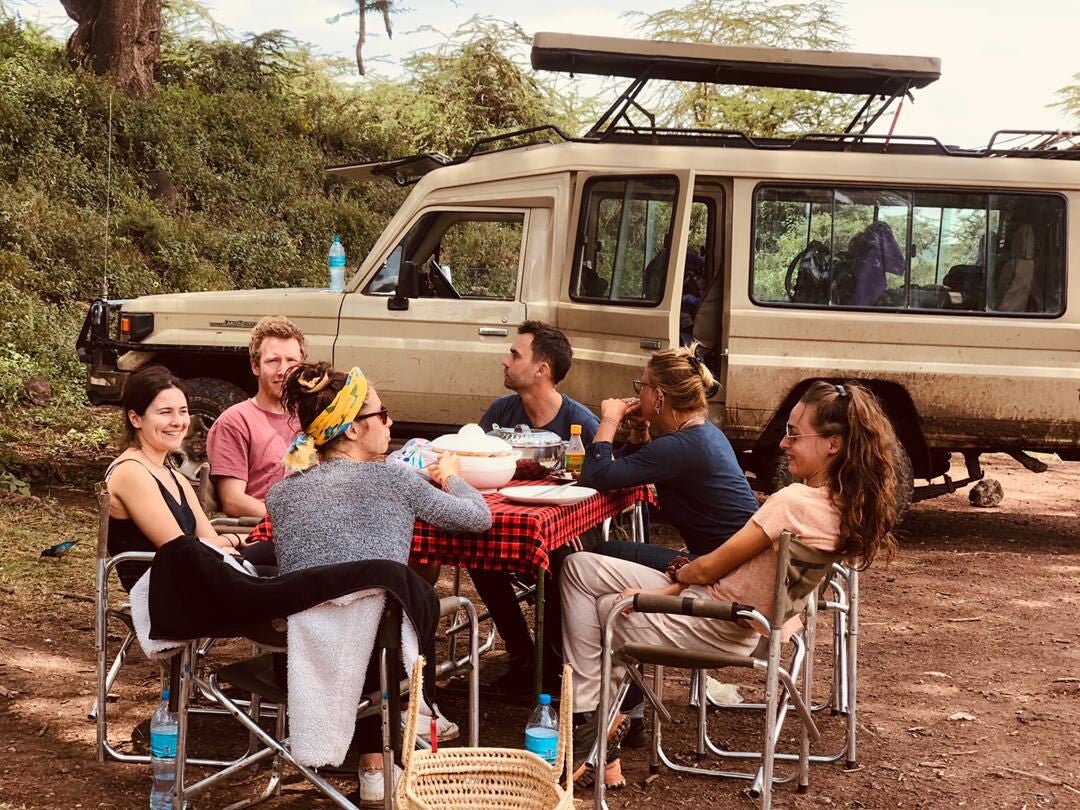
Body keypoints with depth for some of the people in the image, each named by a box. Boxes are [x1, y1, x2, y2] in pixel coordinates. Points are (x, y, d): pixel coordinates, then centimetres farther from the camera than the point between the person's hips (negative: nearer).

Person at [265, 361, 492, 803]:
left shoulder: (280, 493, 5)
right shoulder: (392, 479, -4)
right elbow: (479, 517, 7)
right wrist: (450, 476, 27)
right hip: (379, 658, -3)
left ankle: (373, 765, 41)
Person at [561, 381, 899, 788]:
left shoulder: (793, 502, -28)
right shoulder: (847, 504, -2)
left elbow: (709, 568, -17)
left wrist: (679, 575, 6)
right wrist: (676, 587, 4)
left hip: (715, 628, -9)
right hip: (744, 620, 9)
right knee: (580, 567, 13)